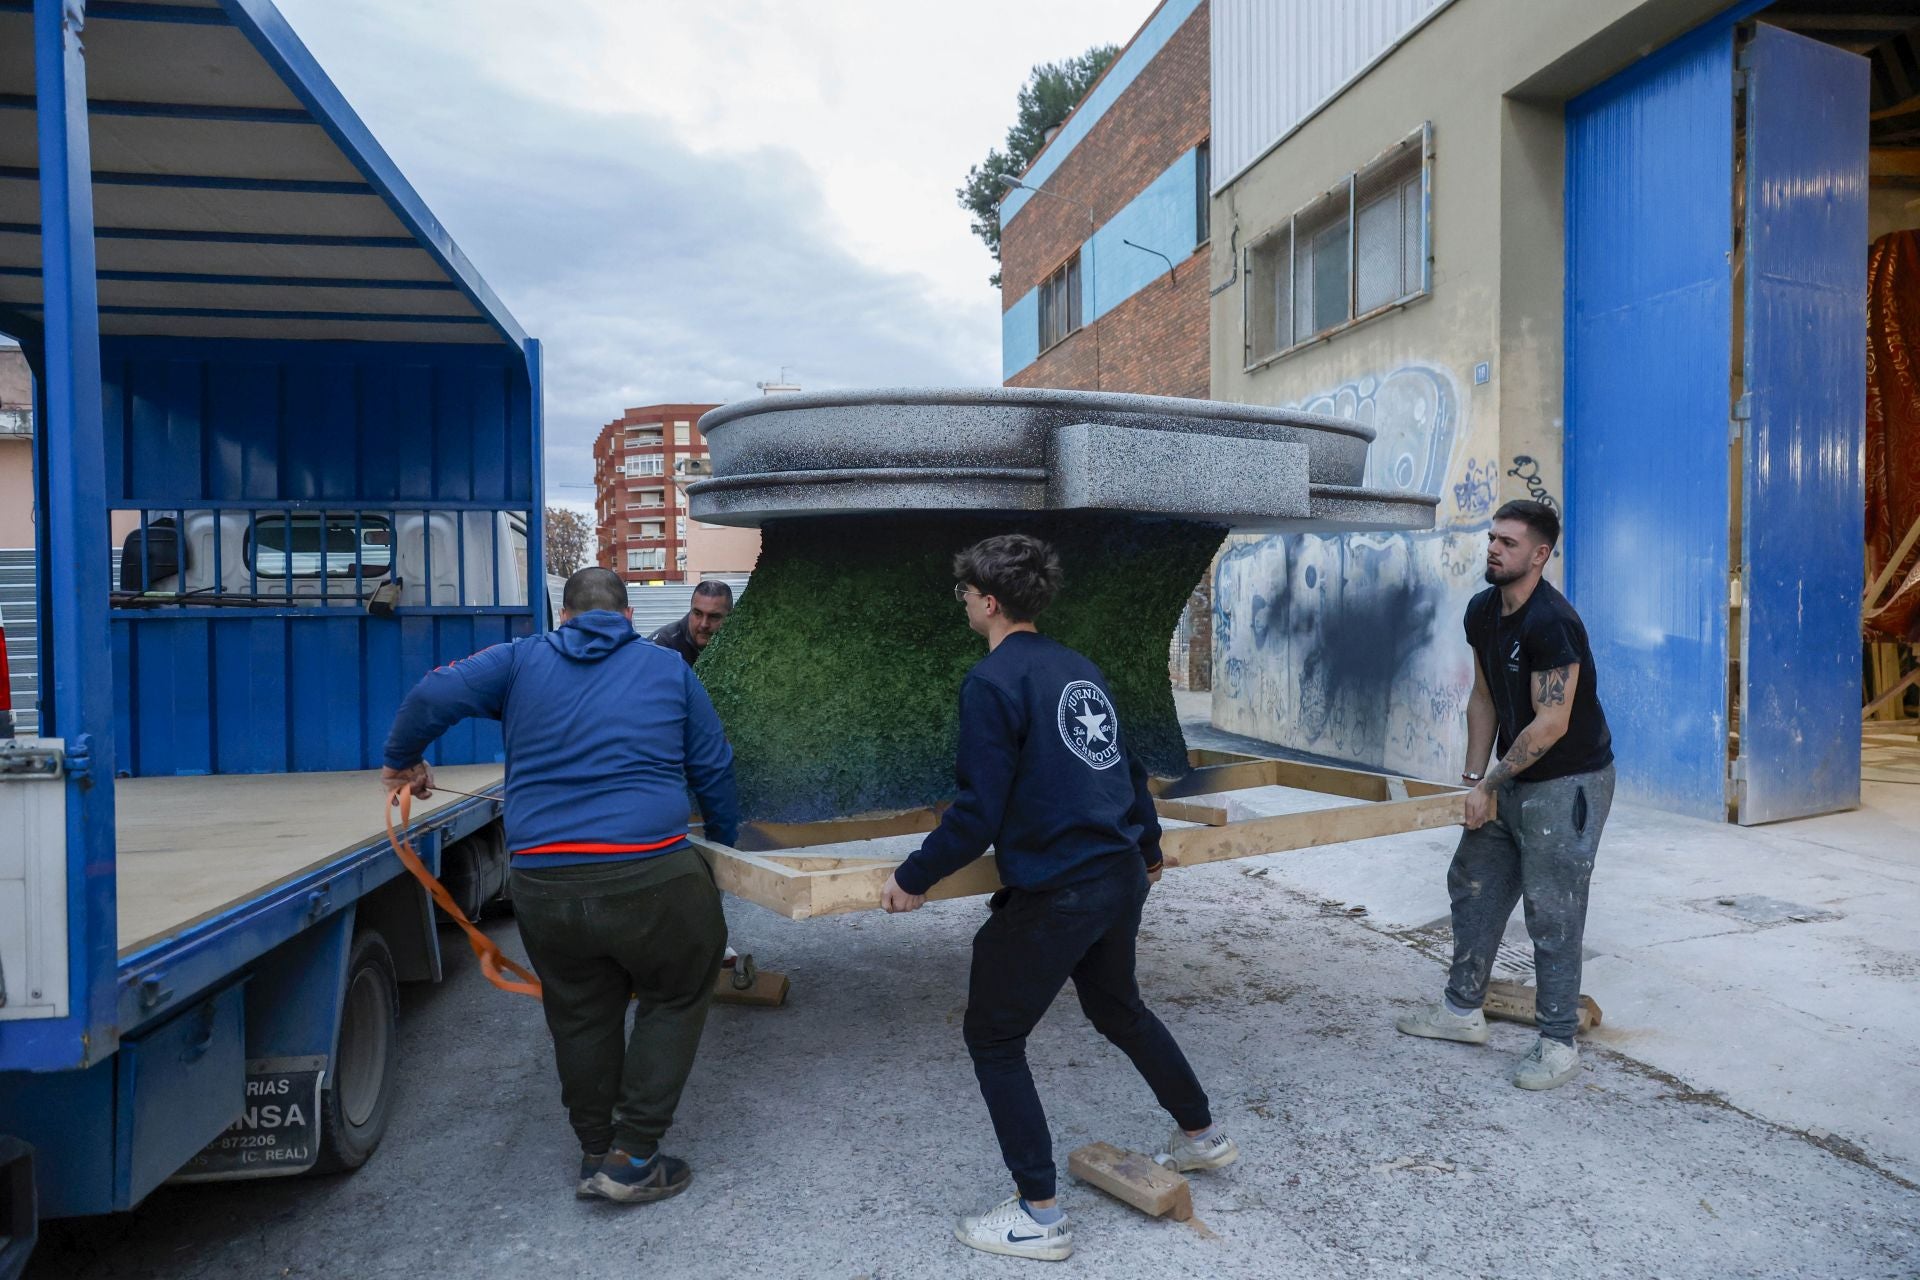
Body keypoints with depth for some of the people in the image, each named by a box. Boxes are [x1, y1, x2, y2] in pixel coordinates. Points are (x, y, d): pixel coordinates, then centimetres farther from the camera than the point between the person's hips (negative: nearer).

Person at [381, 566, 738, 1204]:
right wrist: (724, 841, 30)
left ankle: (597, 1153, 36)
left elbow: (434, 694, 2)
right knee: (676, 996, 20)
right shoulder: (669, 669, 13)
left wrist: (402, 761, 21)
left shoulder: (522, 660, 12)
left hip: (543, 885, 2)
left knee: (580, 1014, 22)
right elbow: (713, 768, 15)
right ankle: (633, 1157, 18)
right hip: (649, 875, -2)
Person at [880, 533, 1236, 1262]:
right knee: (1119, 1010, 30)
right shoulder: (1080, 668, 9)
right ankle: (1202, 1135, 46)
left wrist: (913, 879, -7)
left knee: (992, 1038, 9)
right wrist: (1148, 846, 31)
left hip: (1054, 895, -8)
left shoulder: (992, 682, -15)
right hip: (1121, 878, 9)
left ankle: (1039, 1215, 17)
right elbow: (1129, 769, 17)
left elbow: (979, 813, -18)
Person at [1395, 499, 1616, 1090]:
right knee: (1473, 884, 15)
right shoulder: (1481, 612, 3)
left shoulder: (1550, 621, -24)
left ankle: (1559, 1044, 12)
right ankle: (1463, 1009, 29)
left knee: (1552, 913, -3)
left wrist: (1489, 783, -17)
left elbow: (1552, 723, -24)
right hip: (1514, 779, 9)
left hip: (1569, 782, -9)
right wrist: (1473, 778, 5)